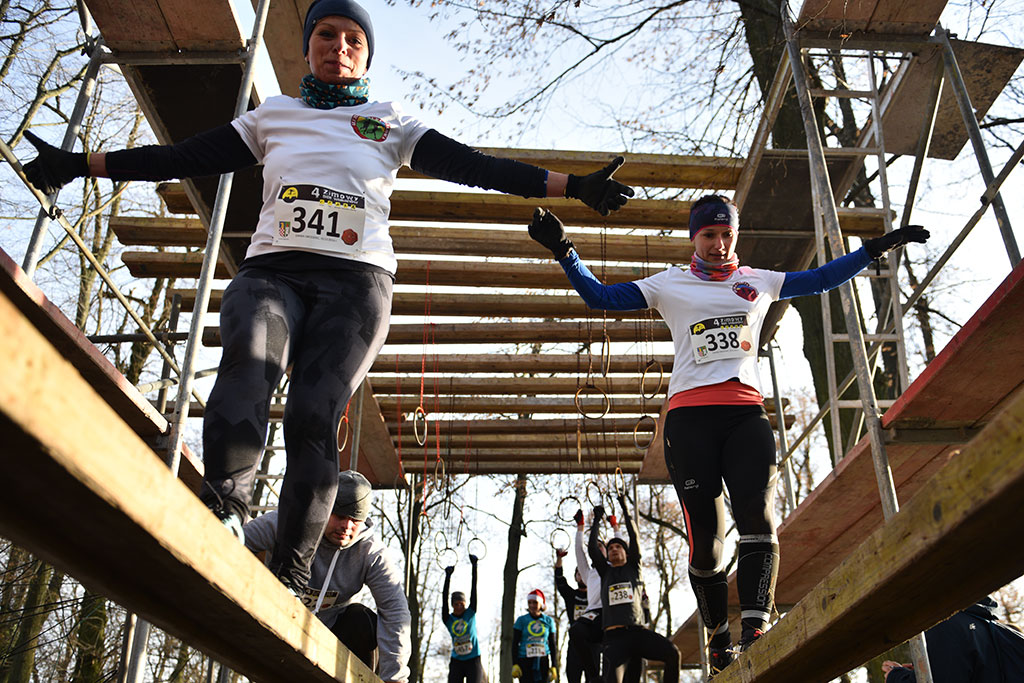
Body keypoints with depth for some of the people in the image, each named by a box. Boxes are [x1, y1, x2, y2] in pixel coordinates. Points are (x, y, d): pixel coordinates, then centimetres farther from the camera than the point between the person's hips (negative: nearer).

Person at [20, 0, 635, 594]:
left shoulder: (390, 123, 20)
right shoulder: (273, 116, 25)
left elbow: (474, 166, 13)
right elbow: (184, 157, 22)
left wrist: (575, 187, 5)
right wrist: (82, 164, 17)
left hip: (355, 279, -2)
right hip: (271, 268, 2)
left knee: (315, 413, -21)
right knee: (249, 358, -32)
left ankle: (290, 574, -23)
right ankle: (226, 505, -44)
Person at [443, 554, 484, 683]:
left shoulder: (470, 613, 0)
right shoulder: (448, 620, 1)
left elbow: (474, 590, -3)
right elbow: (444, 599, -8)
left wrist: (474, 566, -6)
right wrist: (448, 576, -15)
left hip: (473, 660, -1)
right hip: (456, 661, 1)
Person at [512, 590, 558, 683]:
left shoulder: (548, 621, 7)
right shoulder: (521, 620, 2)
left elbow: (552, 645, 11)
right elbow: (515, 644, 3)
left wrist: (554, 666, 6)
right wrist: (515, 665, -6)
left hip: (543, 661, 2)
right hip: (525, 661, -1)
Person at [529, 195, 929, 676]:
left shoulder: (758, 282, 20)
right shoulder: (669, 285, 12)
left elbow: (822, 279, 25)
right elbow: (601, 297, 9)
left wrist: (876, 247, 20)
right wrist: (564, 250, -1)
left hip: (746, 411, 2)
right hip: (690, 414, -2)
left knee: (758, 514, -17)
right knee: (704, 532, -5)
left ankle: (754, 628, -21)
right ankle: (719, 638, 10)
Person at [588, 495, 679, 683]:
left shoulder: (633, 568, 21)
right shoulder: (605, 572, 24)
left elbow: (634, 538, 14)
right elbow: (592, 548, 17)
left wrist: (625, 510, 17)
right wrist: (597, 520, 26)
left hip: (638, 630, 0)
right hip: (614, 635, 0)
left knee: (673, 653, -25)